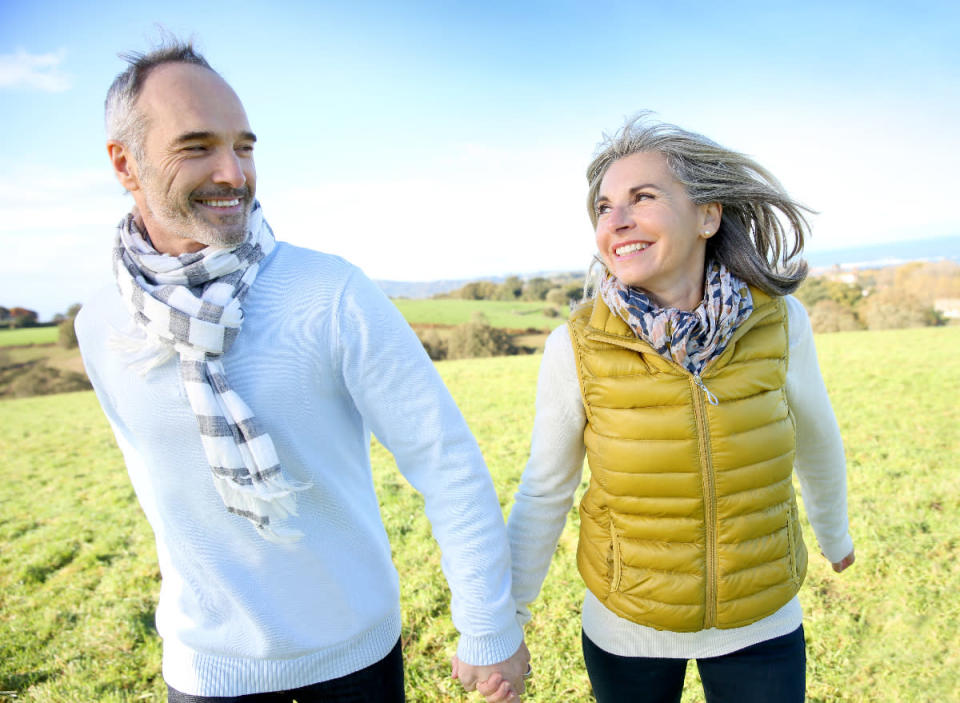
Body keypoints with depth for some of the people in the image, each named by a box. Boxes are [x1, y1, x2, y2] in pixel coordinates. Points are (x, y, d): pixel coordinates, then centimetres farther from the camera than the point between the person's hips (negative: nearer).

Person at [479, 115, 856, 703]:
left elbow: (813, 434, 3)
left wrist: (835, 532, 19)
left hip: (760, 621, 1)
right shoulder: (577, 348, -21)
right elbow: (546, 489, -9)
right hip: (626, 623, -1)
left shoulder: (777, 322, -17)